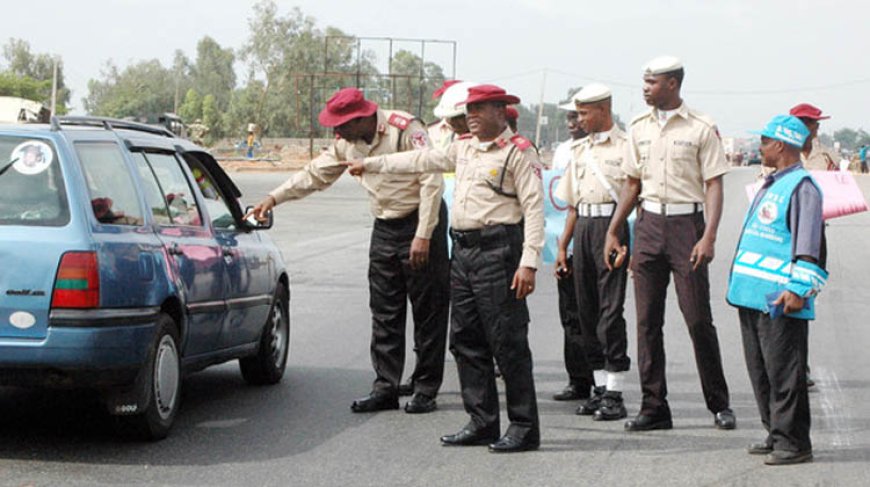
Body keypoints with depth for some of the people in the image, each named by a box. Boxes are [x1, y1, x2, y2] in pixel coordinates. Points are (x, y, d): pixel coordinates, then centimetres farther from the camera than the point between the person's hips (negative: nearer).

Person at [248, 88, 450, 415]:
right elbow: (316, 173, 16)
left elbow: (431, 182, -19)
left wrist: (423, 236, -22)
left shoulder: (405, 130, -18)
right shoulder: (348, 143, 5)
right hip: (384, 228, 7)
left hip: (421, 225, -7)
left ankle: (426, 390, 3)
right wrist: (274, 198, 9)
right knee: (384, 313, 5)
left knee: (428, 311, -2)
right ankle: (386, 387, 8)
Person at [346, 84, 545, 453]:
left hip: (498, 252, -8)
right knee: (466, 341, 9)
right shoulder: (464, 149, 18)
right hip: (463, 251, 9)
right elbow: (422, 160, 29)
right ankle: (482, 422, 16)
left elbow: (534, 208, -12)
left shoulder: (519, 152, -6)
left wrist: (529, 262, -19)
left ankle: (524, 428, -3)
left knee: (508, 343, -8)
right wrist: (370, 164, 33)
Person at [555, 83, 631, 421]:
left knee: (610, 310, -9)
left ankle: (615, 395, -5)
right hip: (583, 228, 7)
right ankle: (600, 388, 15)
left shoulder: (625, 147, -3)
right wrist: (563, 245, 18)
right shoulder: (580, 149, 18)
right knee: (586, 310, 7)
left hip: (612, 225, -7)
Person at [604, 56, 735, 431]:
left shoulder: (701, 128, -3)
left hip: (687, 222, -4)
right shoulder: (639, 128, 11)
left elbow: (714, 186, -6)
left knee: (698, 318, -3)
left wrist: (709, 236, -16)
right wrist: (612, 232, 14)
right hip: (649, 222, 5)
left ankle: (719, 404, 10)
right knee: (647, 320, 2)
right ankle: (654, 407, 7)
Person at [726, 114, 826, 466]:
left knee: (783, 371, -6)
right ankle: (776, 434, 23)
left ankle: (793, 442, -1)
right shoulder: (771, 186, 20)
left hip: (779, 300, -10)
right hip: (753, 296, 10)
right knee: (761, 370, 14)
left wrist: (798, 289, -22)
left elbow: (808, 245, -17)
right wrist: (740, 282, 26)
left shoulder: (801, 187, -11)